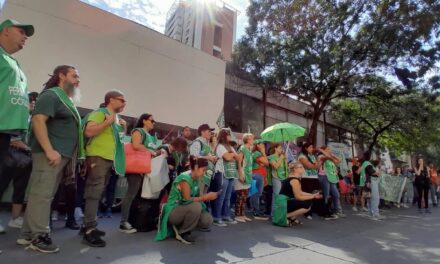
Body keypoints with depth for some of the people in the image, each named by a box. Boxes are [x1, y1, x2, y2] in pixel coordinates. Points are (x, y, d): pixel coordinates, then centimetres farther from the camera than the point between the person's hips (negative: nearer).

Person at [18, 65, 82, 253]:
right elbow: (38, 120, -19)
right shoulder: (51, 95, -6)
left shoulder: (67, 100, 22)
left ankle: (28, 234, 21)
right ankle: (39, 236, 2)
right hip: (50, 153, -10)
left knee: (44, 194, 12)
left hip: (62, 154, 10)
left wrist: (71, 156, 20)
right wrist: (49, 150, -25)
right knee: (42, 194, -5)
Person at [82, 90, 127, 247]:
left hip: (109, 159, 9)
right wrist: (108, 122, -21)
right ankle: (89, 231, -5)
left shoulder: (116, 118, 19)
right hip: (98, 157, -9)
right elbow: (88, 131, -22)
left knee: (98, 193, 13)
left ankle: (88, 226, 24)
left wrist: (122, 129, 11)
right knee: (94, 193, -9)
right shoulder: (100, 113, -8)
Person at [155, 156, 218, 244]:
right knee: (196, 206, -34)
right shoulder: (185, 178, -23)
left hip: (184, 209, 8)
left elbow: (196, 197, 6)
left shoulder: (196, 178, 3)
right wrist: (206, 197, -23)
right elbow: (187, 200, -26)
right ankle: (182, 233, -9)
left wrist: (207, 197, -7)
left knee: (207, 221, -12)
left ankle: (180, 226, 10)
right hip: (173, 211, -8)